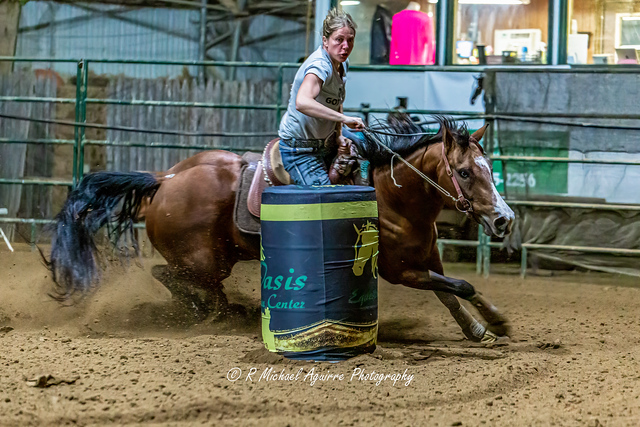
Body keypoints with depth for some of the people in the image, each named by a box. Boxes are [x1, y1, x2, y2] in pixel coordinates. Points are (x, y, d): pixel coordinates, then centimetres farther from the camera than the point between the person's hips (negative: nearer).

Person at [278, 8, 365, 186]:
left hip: (325, 144, 9)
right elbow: (302, 103, -46)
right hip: (299, 150, -9)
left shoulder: (342, 64, 2)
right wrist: (344, 119, -48)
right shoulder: (320, 66, -26)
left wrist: (339, 136, 1)